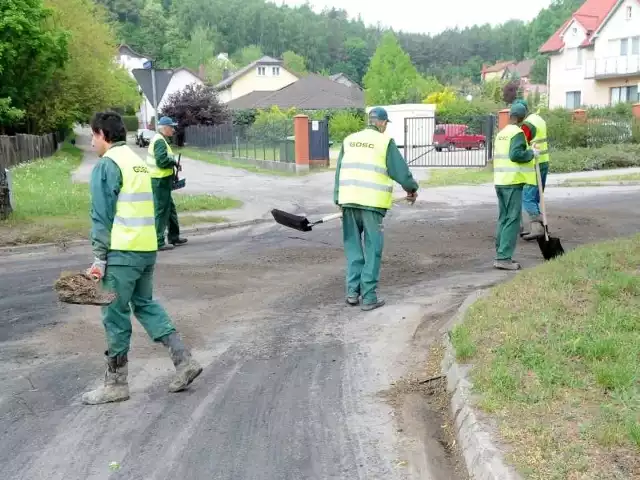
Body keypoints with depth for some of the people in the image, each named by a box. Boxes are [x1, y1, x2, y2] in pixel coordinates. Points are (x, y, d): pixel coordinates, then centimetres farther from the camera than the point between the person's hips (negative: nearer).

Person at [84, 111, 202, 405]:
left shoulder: (106, 165, -9)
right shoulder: (138, 162, 16)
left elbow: (102, 217, -13)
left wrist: (99, 259, -11)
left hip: (122, 251, -8)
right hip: (148, 248, 8)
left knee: (115, 315, 2)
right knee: (145, 304, 19)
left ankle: (116, 384, 11)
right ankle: (184, 361, 12)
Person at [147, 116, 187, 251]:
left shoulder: (158, 139, 17)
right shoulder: (160, 141, -16)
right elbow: (162, 160, -27)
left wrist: (172, 164, 10)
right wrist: (174, 163, -12)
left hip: (161, 180, 11)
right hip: (160, 181, -11)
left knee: (170, 208, 19)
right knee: (161, 211, -5)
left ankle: (174, 237, 29)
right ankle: (158, 242, -1)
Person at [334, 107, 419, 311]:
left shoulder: (349, 140, 13)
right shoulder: (385, 141, -1)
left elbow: (339, 172, 13)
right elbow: (400, 170, 0)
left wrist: (338, 200, 15)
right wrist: (411, 189, 17)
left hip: (348, 201, 4)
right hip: (372, 202, -4)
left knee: (353, 248, 15)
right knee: (372, 251, 3)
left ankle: (352, 292, 16)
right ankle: (368, 297, 4)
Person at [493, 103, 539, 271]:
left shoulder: (501, 133, 15)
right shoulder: (517, 133, -10)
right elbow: (515, 155, -22)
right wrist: (531, 153, -7)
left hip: (500, 181, 9)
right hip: (513, 181, -8)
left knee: (503, 219, 14)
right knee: (513, 220, -7)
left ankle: (501, 254, 16)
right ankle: (504, 258, -10)